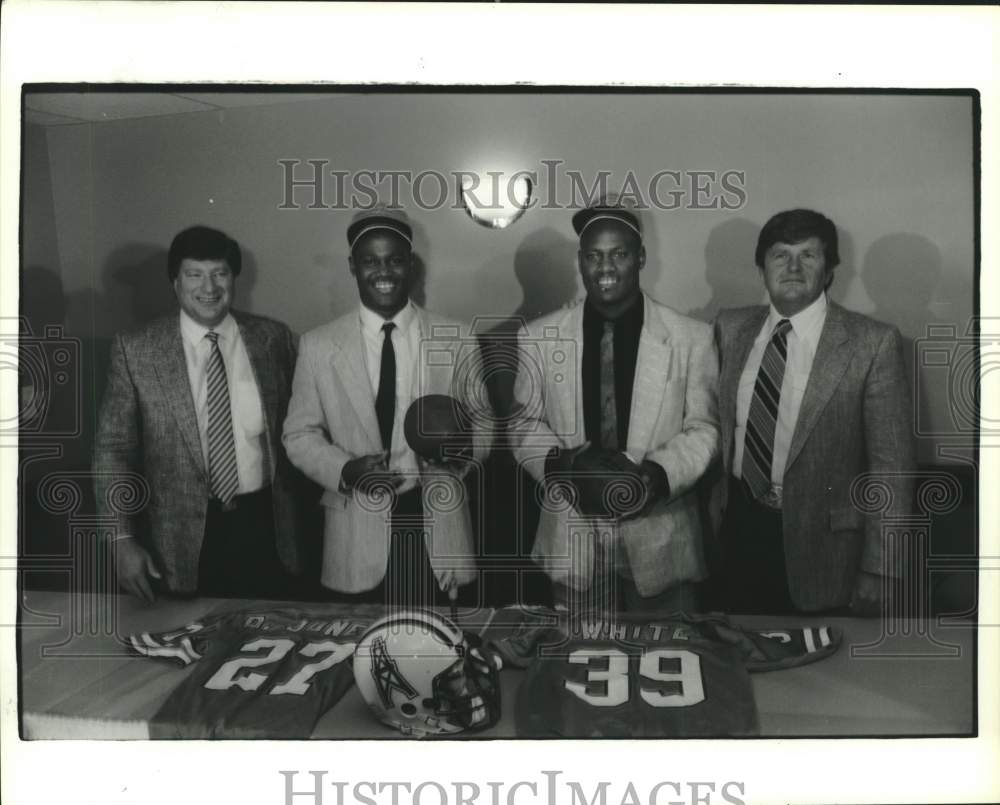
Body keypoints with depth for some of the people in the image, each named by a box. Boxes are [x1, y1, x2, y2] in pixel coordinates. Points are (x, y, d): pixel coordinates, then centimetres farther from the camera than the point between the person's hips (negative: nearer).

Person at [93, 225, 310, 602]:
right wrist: (122, 539, -7)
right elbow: (113, 449, -2)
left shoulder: (272, 338, 0)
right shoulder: (135, 349, -5)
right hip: (184, 538, -1)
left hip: (267, 528, 2)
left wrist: (295, 510, 5)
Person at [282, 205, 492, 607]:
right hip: (357, 536, 0)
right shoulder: (318, 345, 1)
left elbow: (483, 423, 8)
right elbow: (299, 434, 6)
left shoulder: (457, 340, 1)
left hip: (439, 529, 1)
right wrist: (346, 470, -13)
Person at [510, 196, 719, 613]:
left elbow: (703, 428, 0)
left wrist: (658, 473, -18)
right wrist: (565, 462, -14)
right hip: (572, 540, 1)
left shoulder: (692, 337, -4)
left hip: (660, 540, -1)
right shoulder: (540, 337, 0)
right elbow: (525, 423, 6)